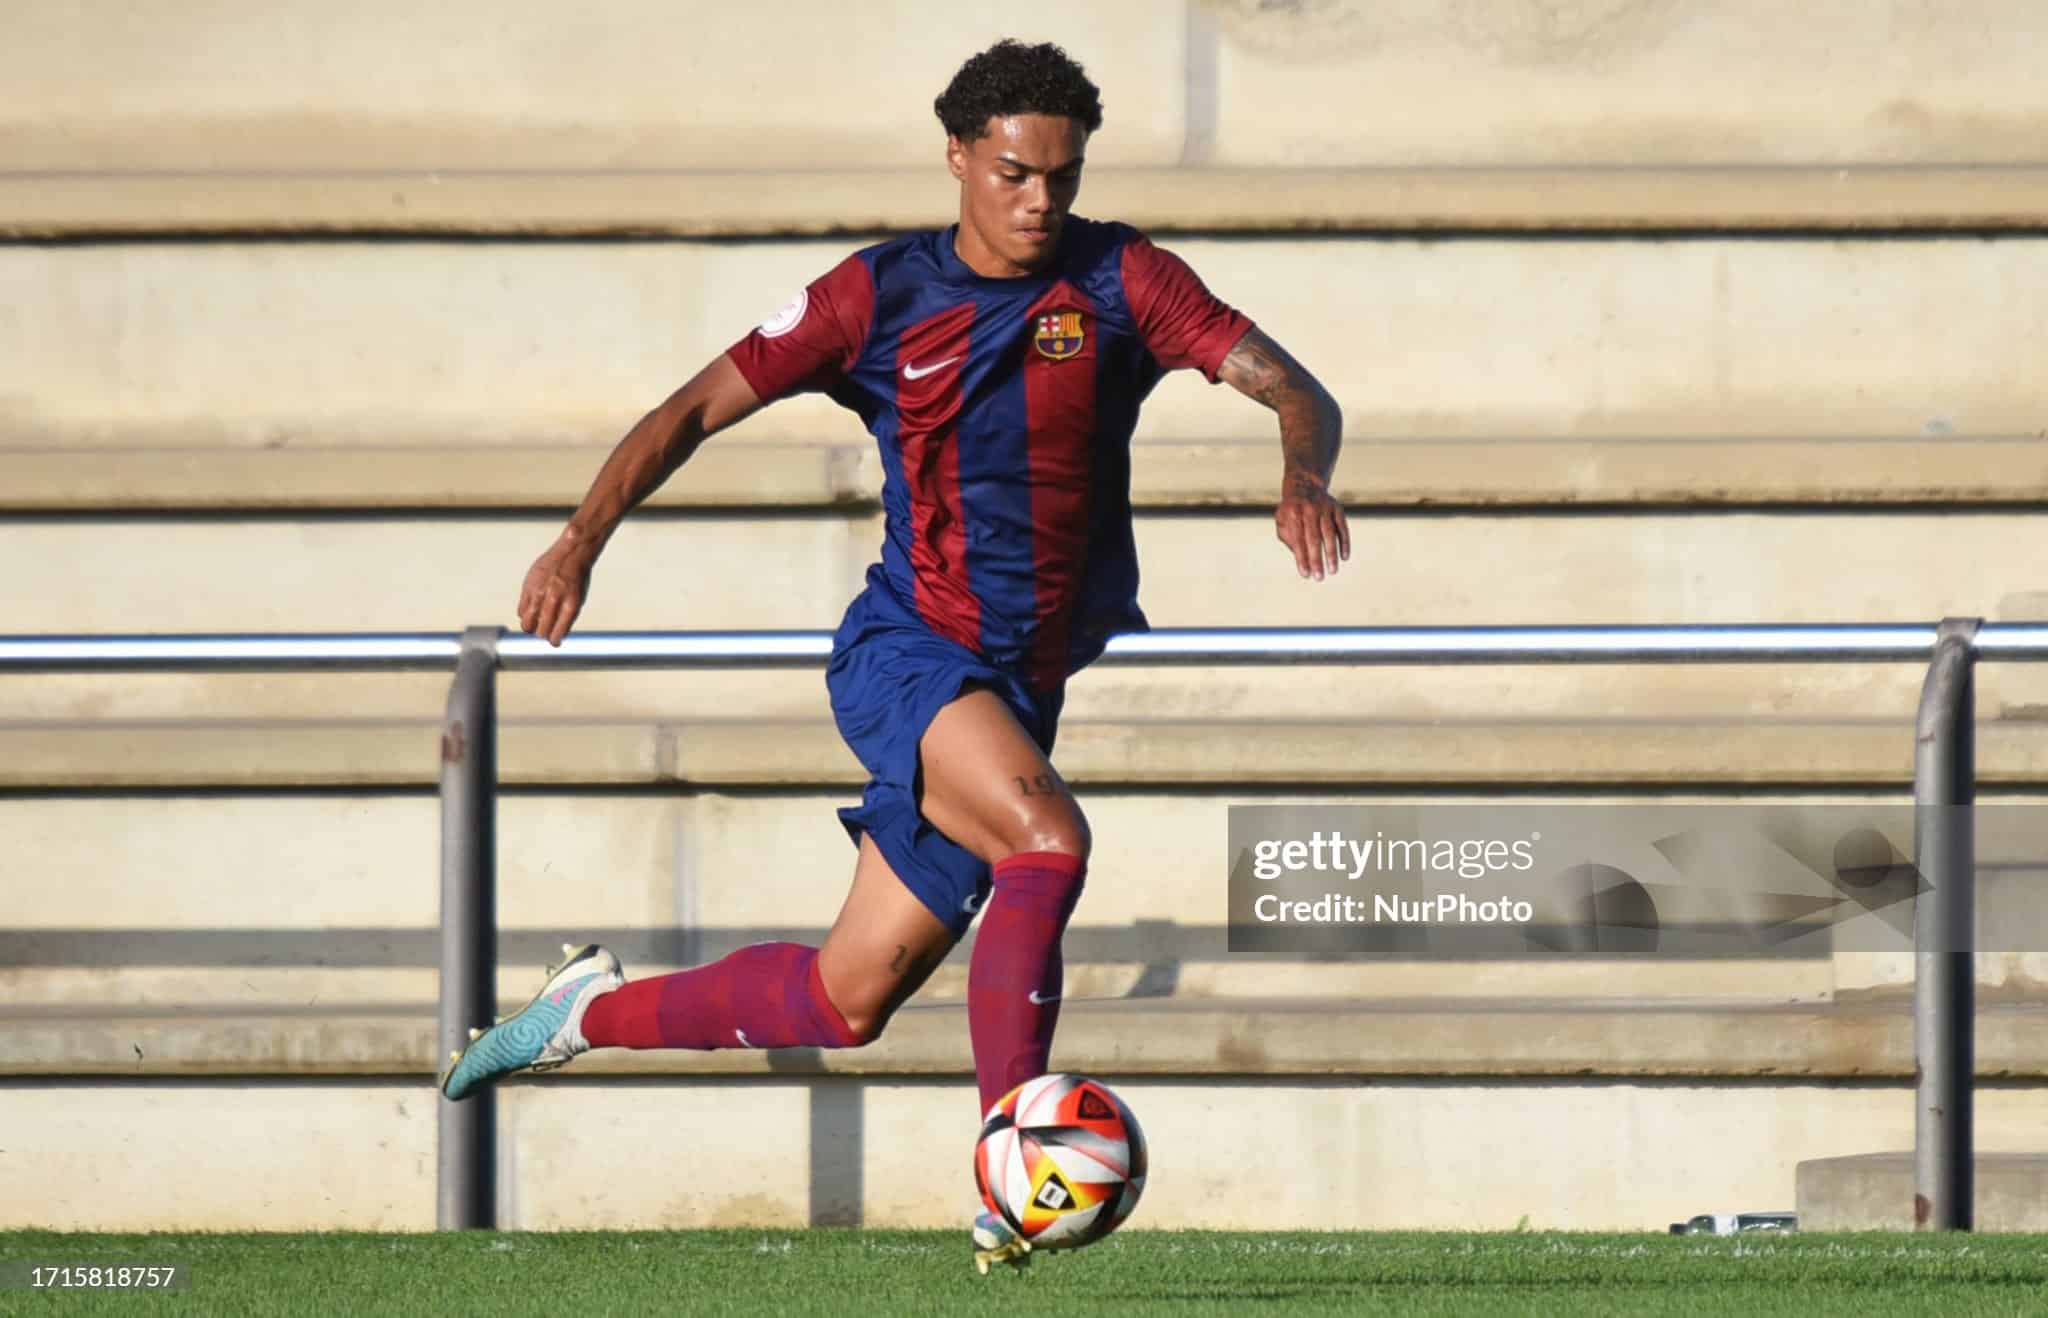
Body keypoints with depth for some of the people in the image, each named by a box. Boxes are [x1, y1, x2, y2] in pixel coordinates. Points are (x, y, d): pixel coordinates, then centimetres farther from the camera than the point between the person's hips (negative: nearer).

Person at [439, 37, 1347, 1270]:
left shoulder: (1120, 280, -1)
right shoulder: (885, 293, -2)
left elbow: (1293, 390, -8)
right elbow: (699, 408, 1)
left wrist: (1304, 470, -32)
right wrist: (587, 534, -13)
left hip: (1039, 688, 3)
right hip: (908, 655, -3)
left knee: (846, 1001, 7)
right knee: (1047, 837, -32)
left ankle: (593, 1010, 32)